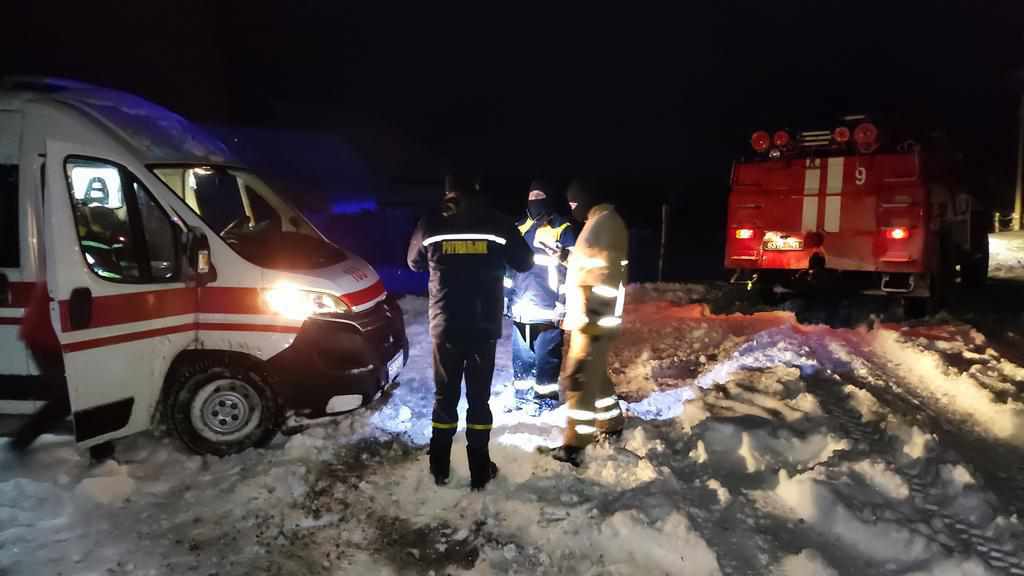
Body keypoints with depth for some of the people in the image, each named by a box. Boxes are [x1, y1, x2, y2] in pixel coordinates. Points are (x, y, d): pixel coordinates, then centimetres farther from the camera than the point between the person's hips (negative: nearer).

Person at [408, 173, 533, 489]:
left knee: (445, 395, 13)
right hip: (485, 326, 0)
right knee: (479, 396, 9)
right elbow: (524, 262, 7)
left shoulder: (431, 223, -2)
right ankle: (480, 469, 15)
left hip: (445, 326, 1)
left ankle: (440, 467, 22)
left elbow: (415, 263, 14)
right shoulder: (497, 222, -4)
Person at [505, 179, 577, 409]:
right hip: (520, 308, 6)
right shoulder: (519, 228, 14)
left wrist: (563, 305, -12)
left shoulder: (563, 230, -4)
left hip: (547, 310, -5)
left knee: (546, 356, -1)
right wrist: (507, 298, 18)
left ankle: (546, 397, 13)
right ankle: (522, 395, 25)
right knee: (521, 355, 12)